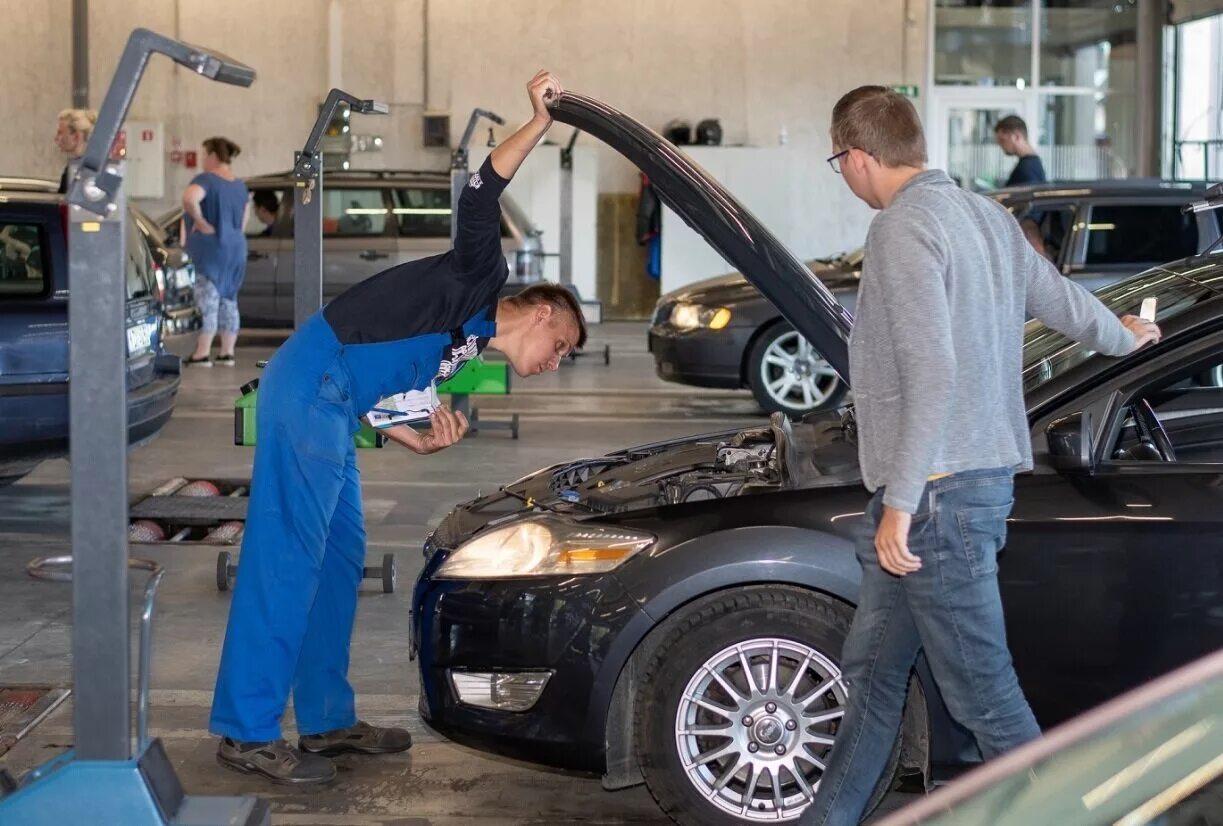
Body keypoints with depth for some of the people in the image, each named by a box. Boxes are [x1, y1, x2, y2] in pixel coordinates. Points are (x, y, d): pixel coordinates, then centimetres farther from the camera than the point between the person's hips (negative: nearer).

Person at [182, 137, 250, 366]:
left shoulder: (206, 179, -12)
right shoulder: (239, 185, 14)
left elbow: (189, 198, -31)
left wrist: (201, 222, -20)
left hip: (209, 245, -8)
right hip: (235, 248, 8)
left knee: (207, 299, -8)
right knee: (228, 300, 11)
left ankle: (202, 354, -10)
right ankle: (227, 352, 12)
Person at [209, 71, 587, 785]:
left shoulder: (461, 349, 25)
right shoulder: (482, 278, 2)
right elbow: (480, 198, -15)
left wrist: (425, 442, 6)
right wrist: (540, 124, -16)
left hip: (333, 406, 10)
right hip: (309, 385, -10)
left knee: (341, 557, 13)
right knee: (287, 557, -10)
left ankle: (327, 718, 21)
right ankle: (247, 731, -8)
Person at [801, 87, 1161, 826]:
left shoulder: (903, 229, -15)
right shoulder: (986, 215, 12)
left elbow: (932, 375, -23)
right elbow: (1059, 297, 26)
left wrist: (900, 503, -22)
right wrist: (1123, 337, 47)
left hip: (940, 492, -10)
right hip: (984, 476, 10)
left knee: (984, 694, -4)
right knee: (872, 669, 17)